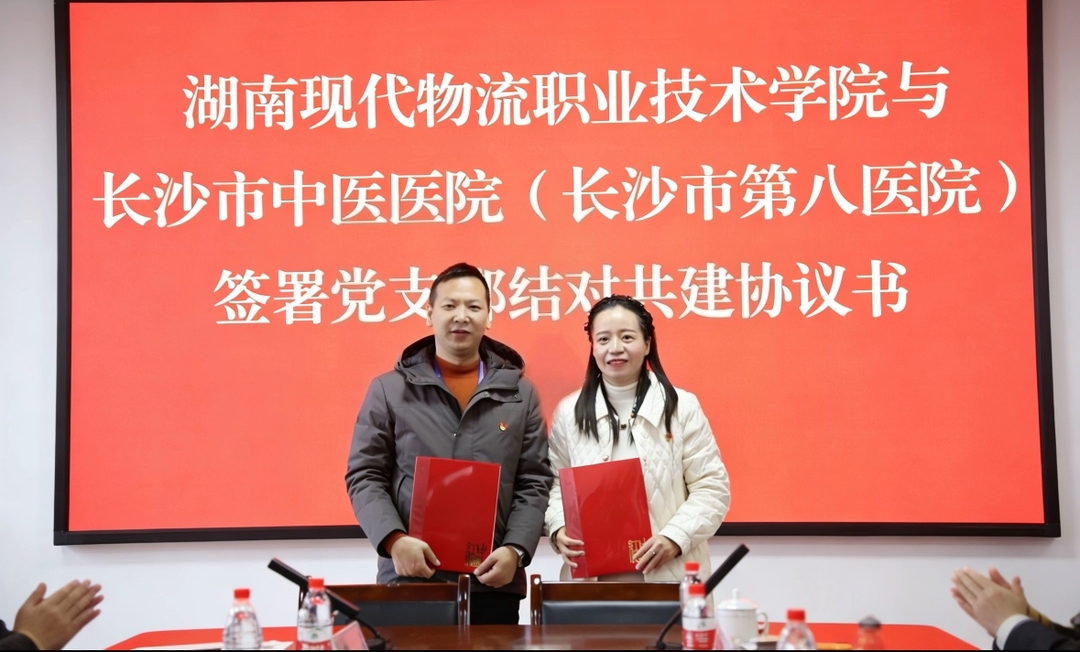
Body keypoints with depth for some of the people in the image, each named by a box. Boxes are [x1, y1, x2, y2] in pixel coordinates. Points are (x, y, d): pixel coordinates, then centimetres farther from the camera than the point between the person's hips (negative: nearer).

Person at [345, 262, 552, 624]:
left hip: (494, 582, 1)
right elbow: (365, 478, 2)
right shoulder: (388, 390, 5)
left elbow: (534, 483, 6)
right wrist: (395, 540, -14)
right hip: (410, 579, -1)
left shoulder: (520, 393, 9)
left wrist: (515, 550, -9)